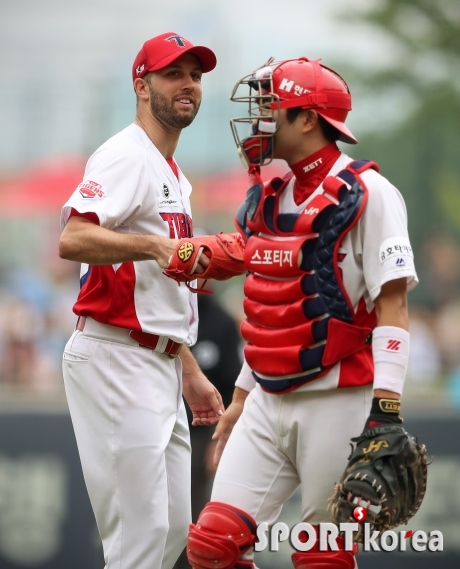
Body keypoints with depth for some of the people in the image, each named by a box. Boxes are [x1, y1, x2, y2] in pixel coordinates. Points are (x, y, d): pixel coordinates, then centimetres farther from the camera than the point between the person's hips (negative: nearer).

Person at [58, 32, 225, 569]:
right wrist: (155, 245, -39)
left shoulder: (174, 177, 21)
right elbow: (72, 240, -27)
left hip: (158, 362, 10)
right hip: (115, 359, -10)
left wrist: (190, 372, 24)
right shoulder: (127, 157, -10)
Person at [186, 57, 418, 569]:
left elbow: (391, 306, -14)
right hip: (269, 403, 7)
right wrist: (241, 399, 23)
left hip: (338, 403, -7)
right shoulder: (266, 199, 15)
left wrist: (385, 411, -21)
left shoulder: (365, 195, -9)